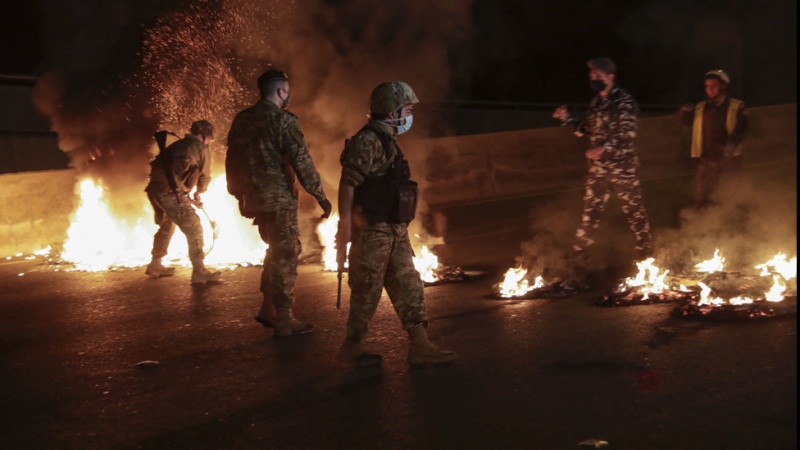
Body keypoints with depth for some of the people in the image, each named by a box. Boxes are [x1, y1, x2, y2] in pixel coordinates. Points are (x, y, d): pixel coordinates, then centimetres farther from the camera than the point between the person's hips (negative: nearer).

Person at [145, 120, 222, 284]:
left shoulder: (178, 144, 26)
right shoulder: (201, 148, 3)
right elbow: (205, 177, 9)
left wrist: (187, 195, 30)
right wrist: (198, 193, 28)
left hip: (155, 187, 8)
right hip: (169, 191, -8)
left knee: (166, 225, 27)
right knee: (193, 227, -3)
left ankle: (155, 265, 37)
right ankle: (199, 271, -7)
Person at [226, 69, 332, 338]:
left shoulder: (241, 120, 10)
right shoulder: (283, 120, -12)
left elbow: (232, 162, 15)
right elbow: (302, 162, -16)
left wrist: (239, 195, 24)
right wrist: (320, 196, -11)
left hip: (253, 199, 7)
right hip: (278, 199, -7)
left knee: (276, 250, 21)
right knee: (286, 255, 0)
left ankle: (268, 309, 22)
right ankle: (283, 321, 3)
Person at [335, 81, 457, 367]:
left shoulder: (387, 141, 15)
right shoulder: (368, 141, -15)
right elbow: (348, 184, -21)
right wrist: (345, 226, -25)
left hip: (395, 231, 10)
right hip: (372, 231, -10)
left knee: (408, 286, 7)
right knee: (367, 291, 0)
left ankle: (419, 345, 10)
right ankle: (351, 347, 13)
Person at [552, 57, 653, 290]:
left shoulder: (624, 101, -10)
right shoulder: (596, 102, 12)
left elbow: (627, 131, -21)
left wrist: (604, 148, -35)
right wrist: (567, 119, 6)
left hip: (623, 168, -6)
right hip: (598, 169, 6)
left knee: (635, 213, 6)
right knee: (589, 217, 2)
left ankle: (647, 260, 24)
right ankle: (577, 270, 3)